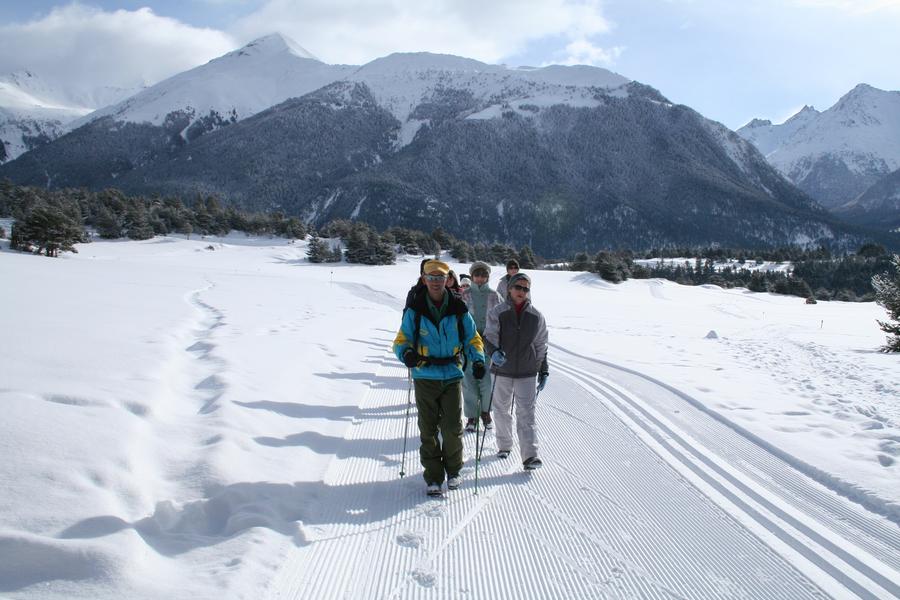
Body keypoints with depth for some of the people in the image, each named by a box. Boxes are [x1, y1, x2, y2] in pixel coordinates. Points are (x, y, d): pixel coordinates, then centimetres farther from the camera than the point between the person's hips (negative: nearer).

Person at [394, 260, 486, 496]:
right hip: (425, 377, 0)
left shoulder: (459, 309, 1)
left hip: (452, 375, 0)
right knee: (428, 430, 5)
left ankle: (453, 469, 23)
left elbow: (472, 339, 10)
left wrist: (478, 360, -8)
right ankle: (433, 476, 18)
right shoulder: (415, 310, -2)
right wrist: (406, 353, -20)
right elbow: (402, 339, 3)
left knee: (452, 428, -1)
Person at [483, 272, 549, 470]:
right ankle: (504, 445, 32)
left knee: (526, 413, -5)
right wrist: (493, 352, -30)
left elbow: (541, 346, 11)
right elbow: (489, 338, -9)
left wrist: (544, 372, 11)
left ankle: (530, 455, -8)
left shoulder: (536, 317, 3)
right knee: (502, 410, 13)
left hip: (527, 372, 0)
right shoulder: (497, 313, -3)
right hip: (502, 371, 0)